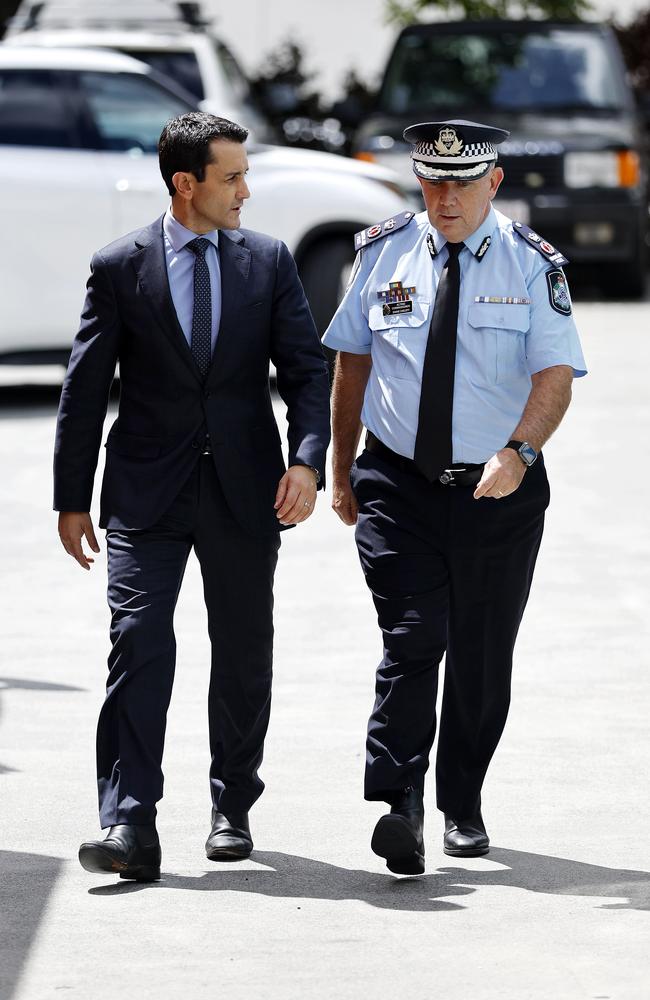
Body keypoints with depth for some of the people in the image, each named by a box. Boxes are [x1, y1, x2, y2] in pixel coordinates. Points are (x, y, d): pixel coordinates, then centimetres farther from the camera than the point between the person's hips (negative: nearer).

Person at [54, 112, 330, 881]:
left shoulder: (268, 261, 5)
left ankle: (232, 807, 26)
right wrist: (72, 497, 2)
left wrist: (307, 458, -14)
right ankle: (129, 827, -17)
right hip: (146, 489, -2)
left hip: (245, 490, 2)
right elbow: (85, 388, 3)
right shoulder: (119, 267, -1)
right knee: (138, 641, -13)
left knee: (244, 652, 10)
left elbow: (306, 370, 3)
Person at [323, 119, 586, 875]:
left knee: (482, 656, 10)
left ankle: (462, 807, 26)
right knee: (412, 641, -15)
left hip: (499, 492, 0)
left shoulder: (532, 266, -4)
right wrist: (342, 470, 10)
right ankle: (398, 807, -18)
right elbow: (351, 364, 11)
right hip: (398, 487, 0)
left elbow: (555, 376, -13)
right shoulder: (383, 252, 2)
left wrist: (518, 451, -31)